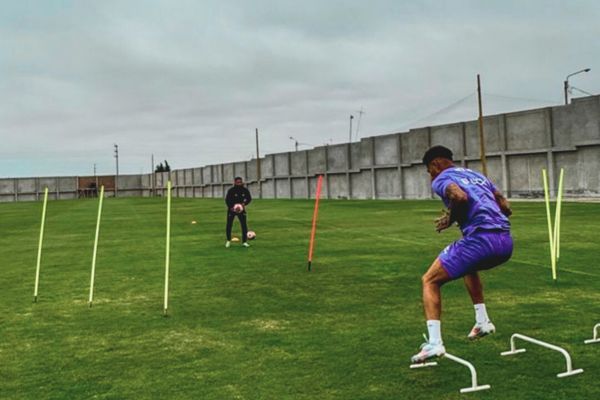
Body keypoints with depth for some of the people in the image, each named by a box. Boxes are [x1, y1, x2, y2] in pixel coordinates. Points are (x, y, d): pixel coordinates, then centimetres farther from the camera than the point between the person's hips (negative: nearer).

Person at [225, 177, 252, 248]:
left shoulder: (245, 190, -6)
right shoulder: (231, 190, -14)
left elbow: (249, 198, 5)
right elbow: (227, 200, -10)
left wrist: (244, 203, -14)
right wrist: (231, 207, -23)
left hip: (241, 209, 2)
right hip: (231, 210, -2)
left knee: (244, 225, -5)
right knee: (229, 225, 0)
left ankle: (244, 242, 5)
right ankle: (228, 241, 20)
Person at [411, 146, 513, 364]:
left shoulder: (441, 179, 6)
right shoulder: (477, 175, 28)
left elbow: (460, 197, -17)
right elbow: (506, 208, 24)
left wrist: (450, 218, 0)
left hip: (481, 239, -8)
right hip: (505, 241, 8)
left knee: (430, 281, 6)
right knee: (469, 266, 38)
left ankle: (434, 342, -7)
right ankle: (482, 322, 34)